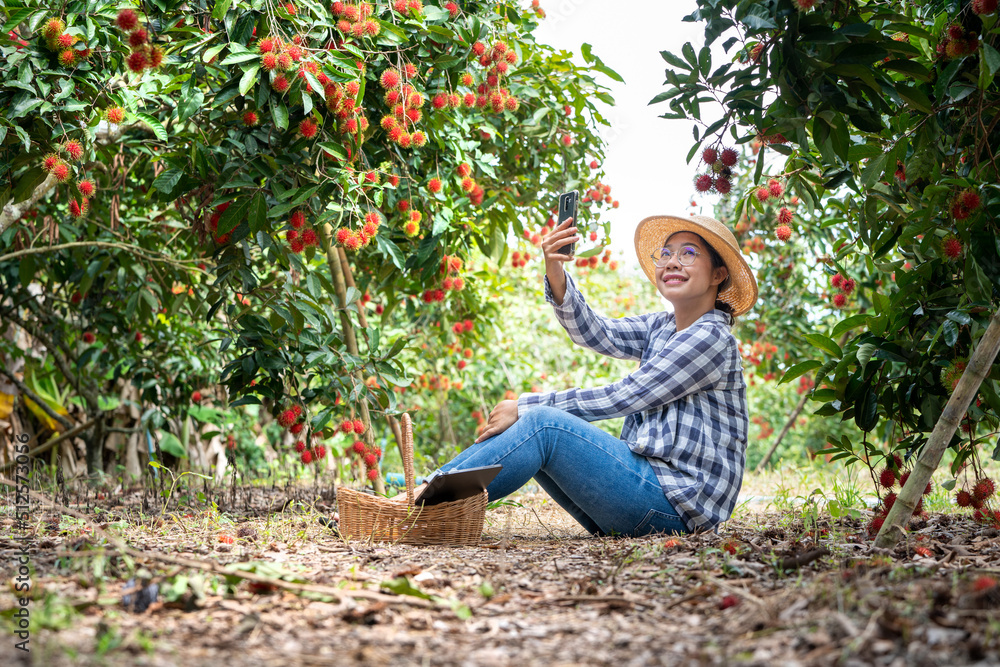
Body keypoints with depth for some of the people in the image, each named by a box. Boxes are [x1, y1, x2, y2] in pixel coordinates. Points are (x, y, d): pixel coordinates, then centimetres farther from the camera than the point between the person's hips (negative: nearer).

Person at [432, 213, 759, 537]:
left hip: (679, 500, -8)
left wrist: (527, 407, -11)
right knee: (521, 425, 0)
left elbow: (622, 397, -14)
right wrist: (555, 272, -18)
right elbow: (594, 333, -1)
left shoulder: (712, 337, -10)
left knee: (543, 424, -20)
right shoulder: (659, 328, 16)